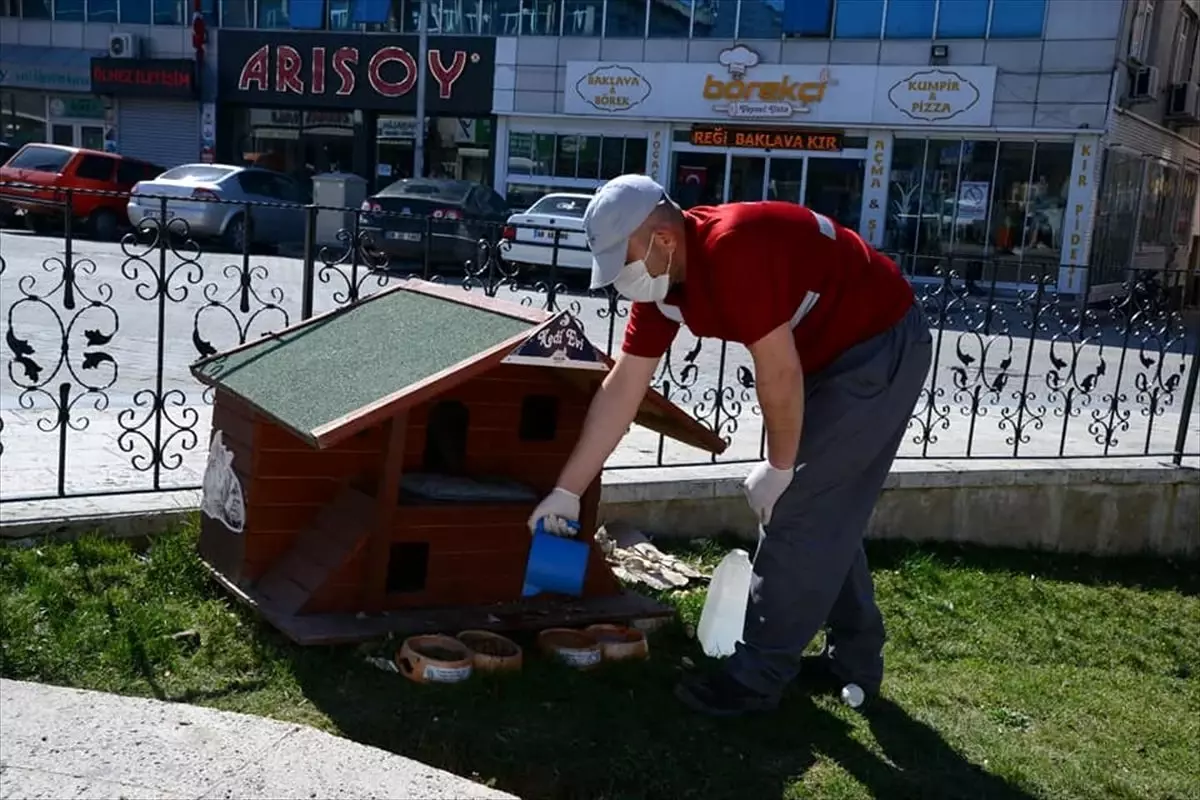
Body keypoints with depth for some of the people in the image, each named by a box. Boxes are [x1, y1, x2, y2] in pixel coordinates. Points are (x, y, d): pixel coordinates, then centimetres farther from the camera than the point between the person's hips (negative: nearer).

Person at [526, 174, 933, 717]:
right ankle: (854, 659, 30)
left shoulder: (732, 249, -31)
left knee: (797, 511, -7)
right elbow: (621, 388, 0)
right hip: (832, 354, 9)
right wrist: (568, 490, 2)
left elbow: (779, 371, -27)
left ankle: (756, 677, 5)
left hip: (880, 347, -9)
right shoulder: (656, 279, -3)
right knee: (827, 516, 16)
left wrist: (779, 467, -13)